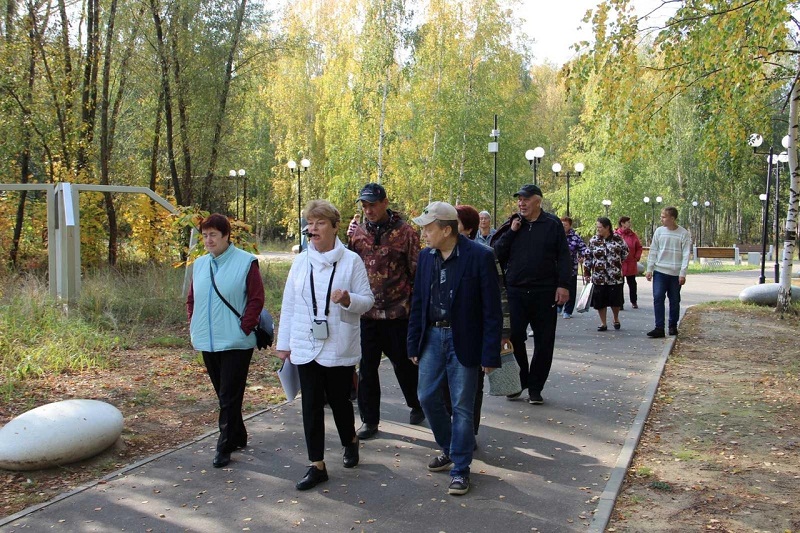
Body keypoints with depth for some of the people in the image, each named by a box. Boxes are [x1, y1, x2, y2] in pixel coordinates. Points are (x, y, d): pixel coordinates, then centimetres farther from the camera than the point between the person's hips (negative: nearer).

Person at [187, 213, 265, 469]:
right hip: (208, 343, 6)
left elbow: (256, 299, -9)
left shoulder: (246, 262, -8)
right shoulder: (200, 264, 10)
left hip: (235, 343, -6)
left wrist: (244, 328, -15)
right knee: (223, 395, 15)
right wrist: (193, 326, 6)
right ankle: (239, 437, 30)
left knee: (230, 397, -3)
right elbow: (192, 299, 17)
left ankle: (225, 447, 5)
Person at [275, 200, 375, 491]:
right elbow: (289, 305, 8)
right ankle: (317, 465, 12)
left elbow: (367, 300, -3)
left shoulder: (351, 260, -4)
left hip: (340, 347, -3)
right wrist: (283, 343, 8)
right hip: (306, 347, 3)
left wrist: (348, 299, -25)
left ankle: (350, 441, 39)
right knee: (311, 405, 4)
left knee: (339, 400, 9)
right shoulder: (300, 262, 5)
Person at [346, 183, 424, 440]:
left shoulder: (404, 232, -4)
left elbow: (416, 271, -1)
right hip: (366, 312, 3)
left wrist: (414, 302, -4)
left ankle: (416, 405, 36)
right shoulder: (358, 231, 6)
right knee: (366, 367, 7)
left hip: (397, 312, -3)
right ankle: (369, 420, 20)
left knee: (403, 363, 10)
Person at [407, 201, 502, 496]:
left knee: (462, 406, 1)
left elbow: (492, 309, -12)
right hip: (432, 336, 6)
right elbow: (418, 302, 11)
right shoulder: (426, 256, 3)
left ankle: (460, 469, 15)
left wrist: (490, 355, -13)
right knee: (427, 397, 9)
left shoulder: (480, 256, -14)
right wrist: (413, 344, 8)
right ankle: (449, 449, 33)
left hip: (463, 340, -5)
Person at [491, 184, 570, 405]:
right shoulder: (512, 224, 8)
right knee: (514, 337, 1)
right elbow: (496, 252, 4)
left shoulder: (552, 224, 2)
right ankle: (518, 381, 18)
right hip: (515, 292, 2)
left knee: (544, 342, 4)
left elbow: (563, 257, 2)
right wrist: (511, 232, -7)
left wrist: (563, 285, -7)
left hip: (544, 293, -1)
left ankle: (535, 387, 15)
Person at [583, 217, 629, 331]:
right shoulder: (593, 240, 0)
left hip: (615, 276, -1)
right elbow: (587, 257, 4)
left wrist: (618, 262, 13)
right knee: (600, 301, 3)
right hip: (599, 277, 1)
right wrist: (587, 272, 3)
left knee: (615, 300, 4)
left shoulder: (618, 239, -2)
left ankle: (616, 319, 29)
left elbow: (625, 252, 13)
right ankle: (603, 323, 17)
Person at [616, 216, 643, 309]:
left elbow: (639, 247, 9)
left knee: (632, 283, 11)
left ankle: (634, 301, 23)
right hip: (619, 264, -3)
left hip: (631, 264, 3)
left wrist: (637, 257, -2)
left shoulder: (633, 235, 3)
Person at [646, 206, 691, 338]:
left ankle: (673, 326, 22)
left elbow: (686, 255, -5)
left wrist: (683, 273, -10)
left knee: (675, 301, 8)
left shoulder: (684, 233, -4)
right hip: (660, 272, 1)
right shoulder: (659, 231, 3)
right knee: (658, 298, -9)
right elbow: (653, 251, 7)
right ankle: (659, 328, -8)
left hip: (676, 273, -1)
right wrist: (649, 269, 4)